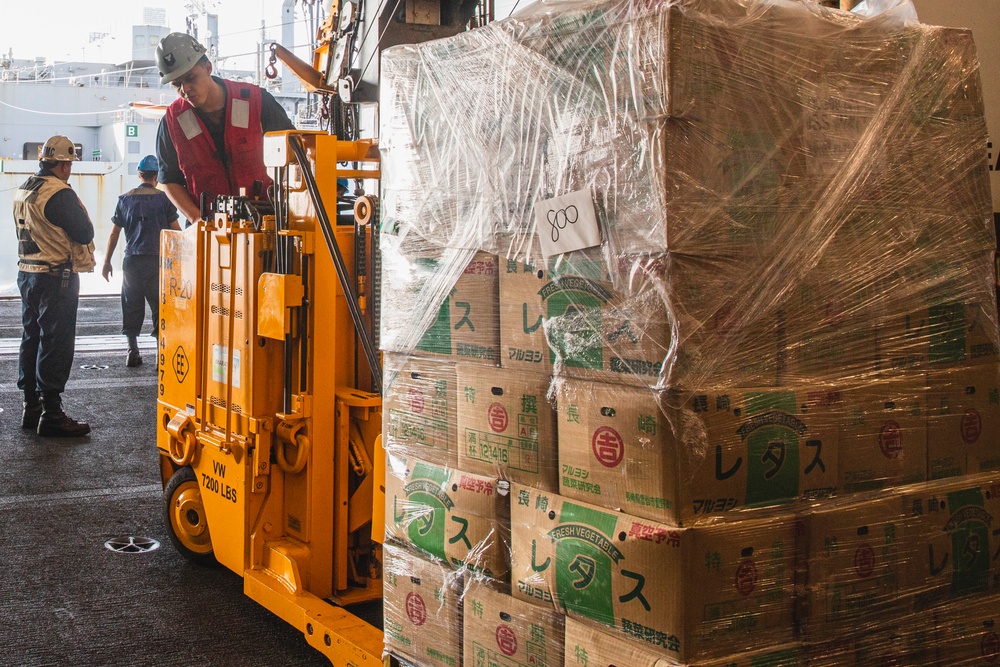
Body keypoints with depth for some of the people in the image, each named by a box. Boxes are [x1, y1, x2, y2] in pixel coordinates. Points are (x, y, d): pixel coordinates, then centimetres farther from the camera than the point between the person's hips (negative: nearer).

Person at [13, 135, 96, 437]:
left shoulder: (22, 191, 10)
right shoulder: (60, 194, -18)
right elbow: (85, 233, -15)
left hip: (27, 273, 9)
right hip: (56, 277, -9)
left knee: (31, 339, 14)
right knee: (55, 344, -4)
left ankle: (31, 407, 21)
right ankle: (51, 414, -2)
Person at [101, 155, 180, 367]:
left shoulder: (125, 199, 6)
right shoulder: (162, 198, 0)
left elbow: (114, 233, 6)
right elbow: (176, 230, -1)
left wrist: (107, 262, 13)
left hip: (132, 260, 2)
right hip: (157, 260, -2)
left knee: (131, 305, 9)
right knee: (160, 305, 4)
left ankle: (132, 351, 10)